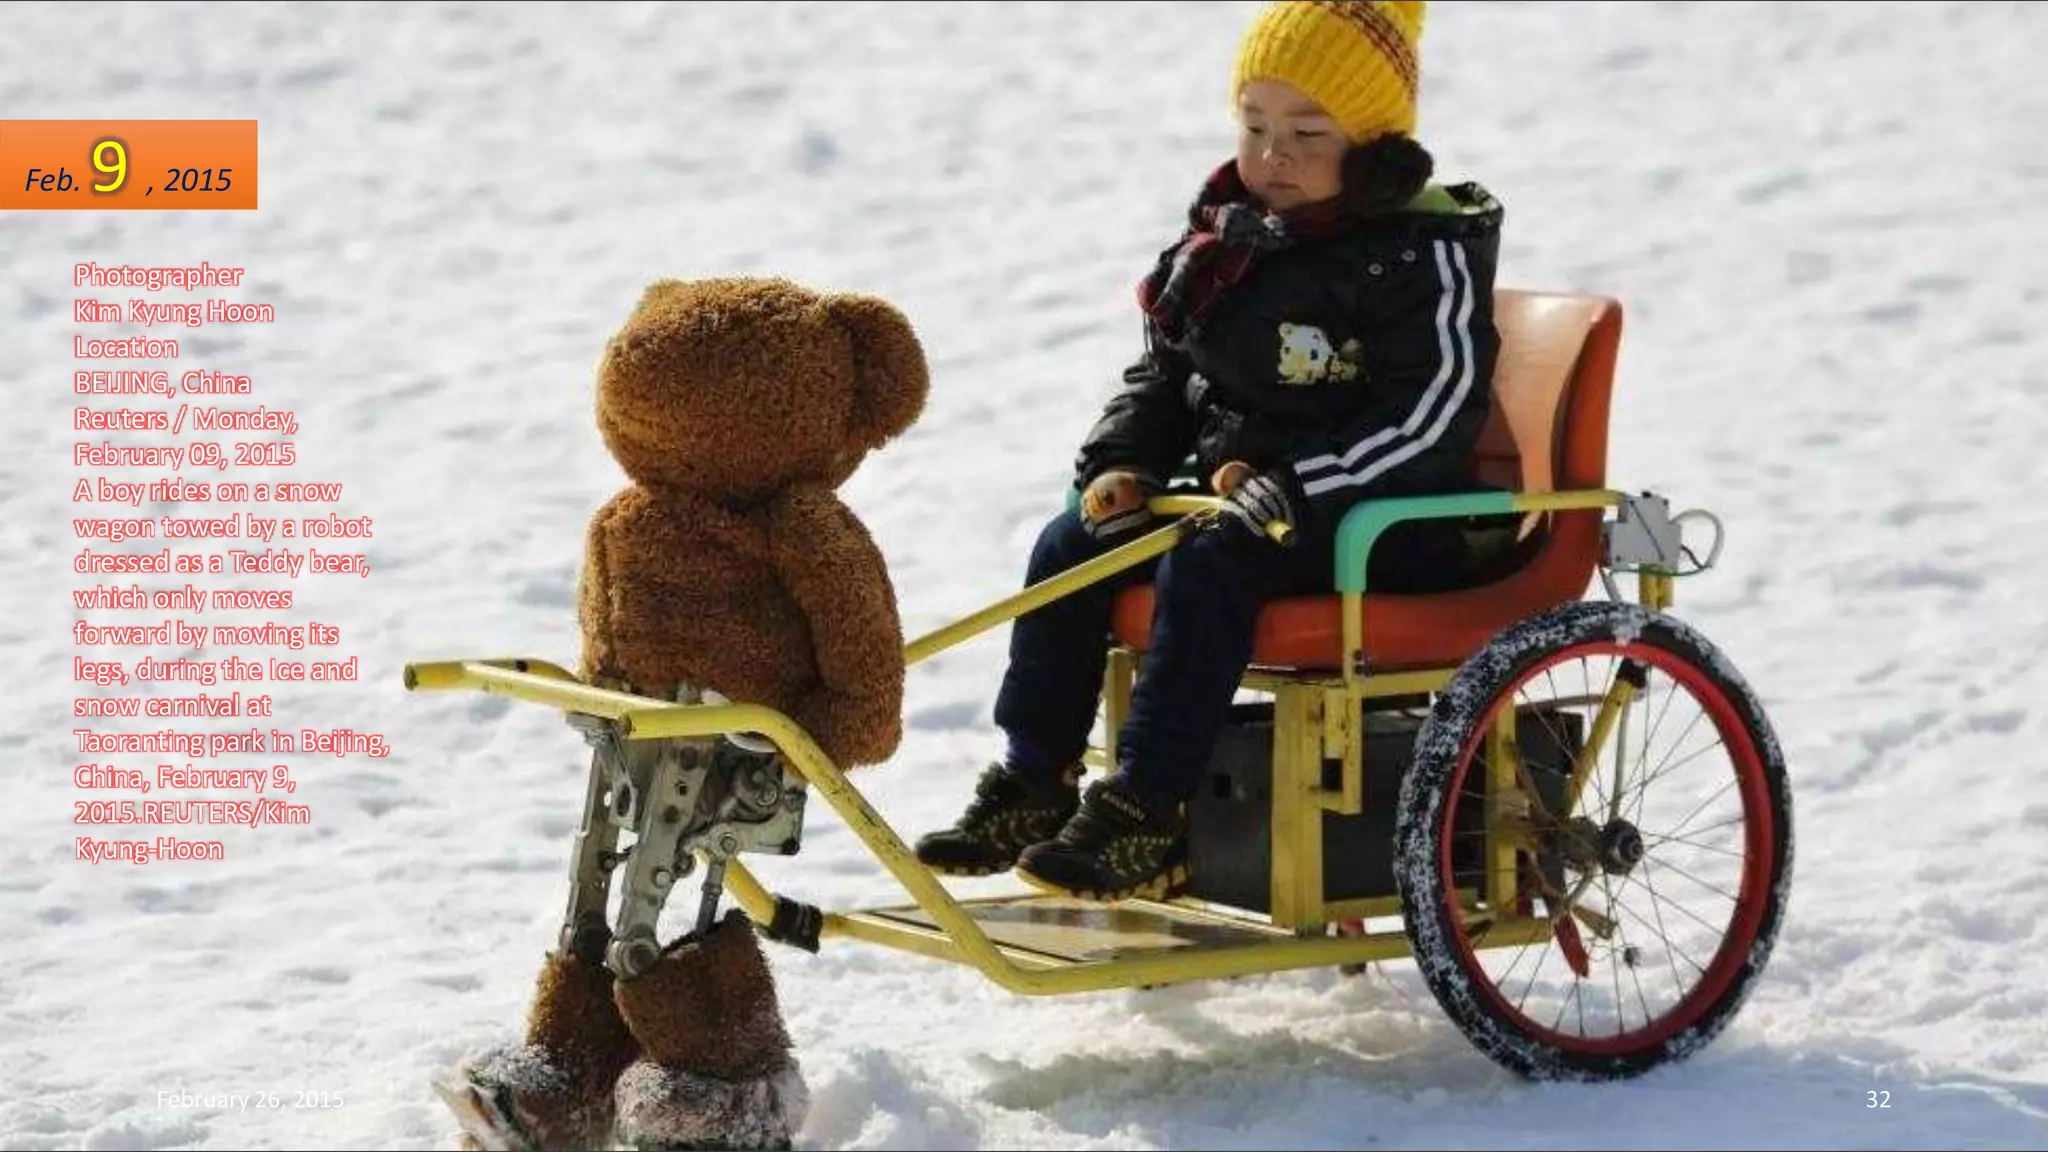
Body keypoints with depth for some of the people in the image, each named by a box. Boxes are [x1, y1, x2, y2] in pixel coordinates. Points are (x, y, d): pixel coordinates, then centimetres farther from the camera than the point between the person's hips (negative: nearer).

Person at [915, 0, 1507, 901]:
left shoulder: (1423, 253, -12)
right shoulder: (1226, 240, 11)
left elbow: (1431, 418, -20)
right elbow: (1164, 371, 20)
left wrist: (1295, 487, -26)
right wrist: (1123, 462, 0)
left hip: (1373, 521, -8)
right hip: (1232, 491, 8)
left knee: (1207, 567, -32)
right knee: (1071, 545, -7)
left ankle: (1145, 818, -32)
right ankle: (1032, 785, -3)